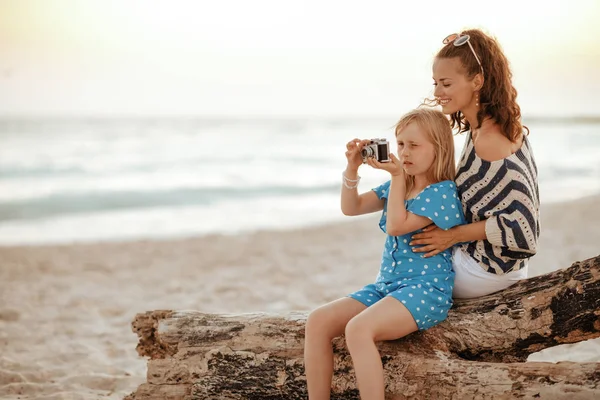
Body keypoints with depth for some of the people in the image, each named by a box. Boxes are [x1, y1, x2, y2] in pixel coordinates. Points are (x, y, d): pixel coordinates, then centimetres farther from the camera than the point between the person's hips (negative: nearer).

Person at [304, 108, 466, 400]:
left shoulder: (443, 192, -8)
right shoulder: (397, 186, 16)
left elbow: (396, 226, -15)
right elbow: (351, 208, 15)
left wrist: (397, 176, -9)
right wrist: (352, 167, 1)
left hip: (426, 289, -8)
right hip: (386, 285, 8)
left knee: (358, 329, -35)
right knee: (318, 321, -13)